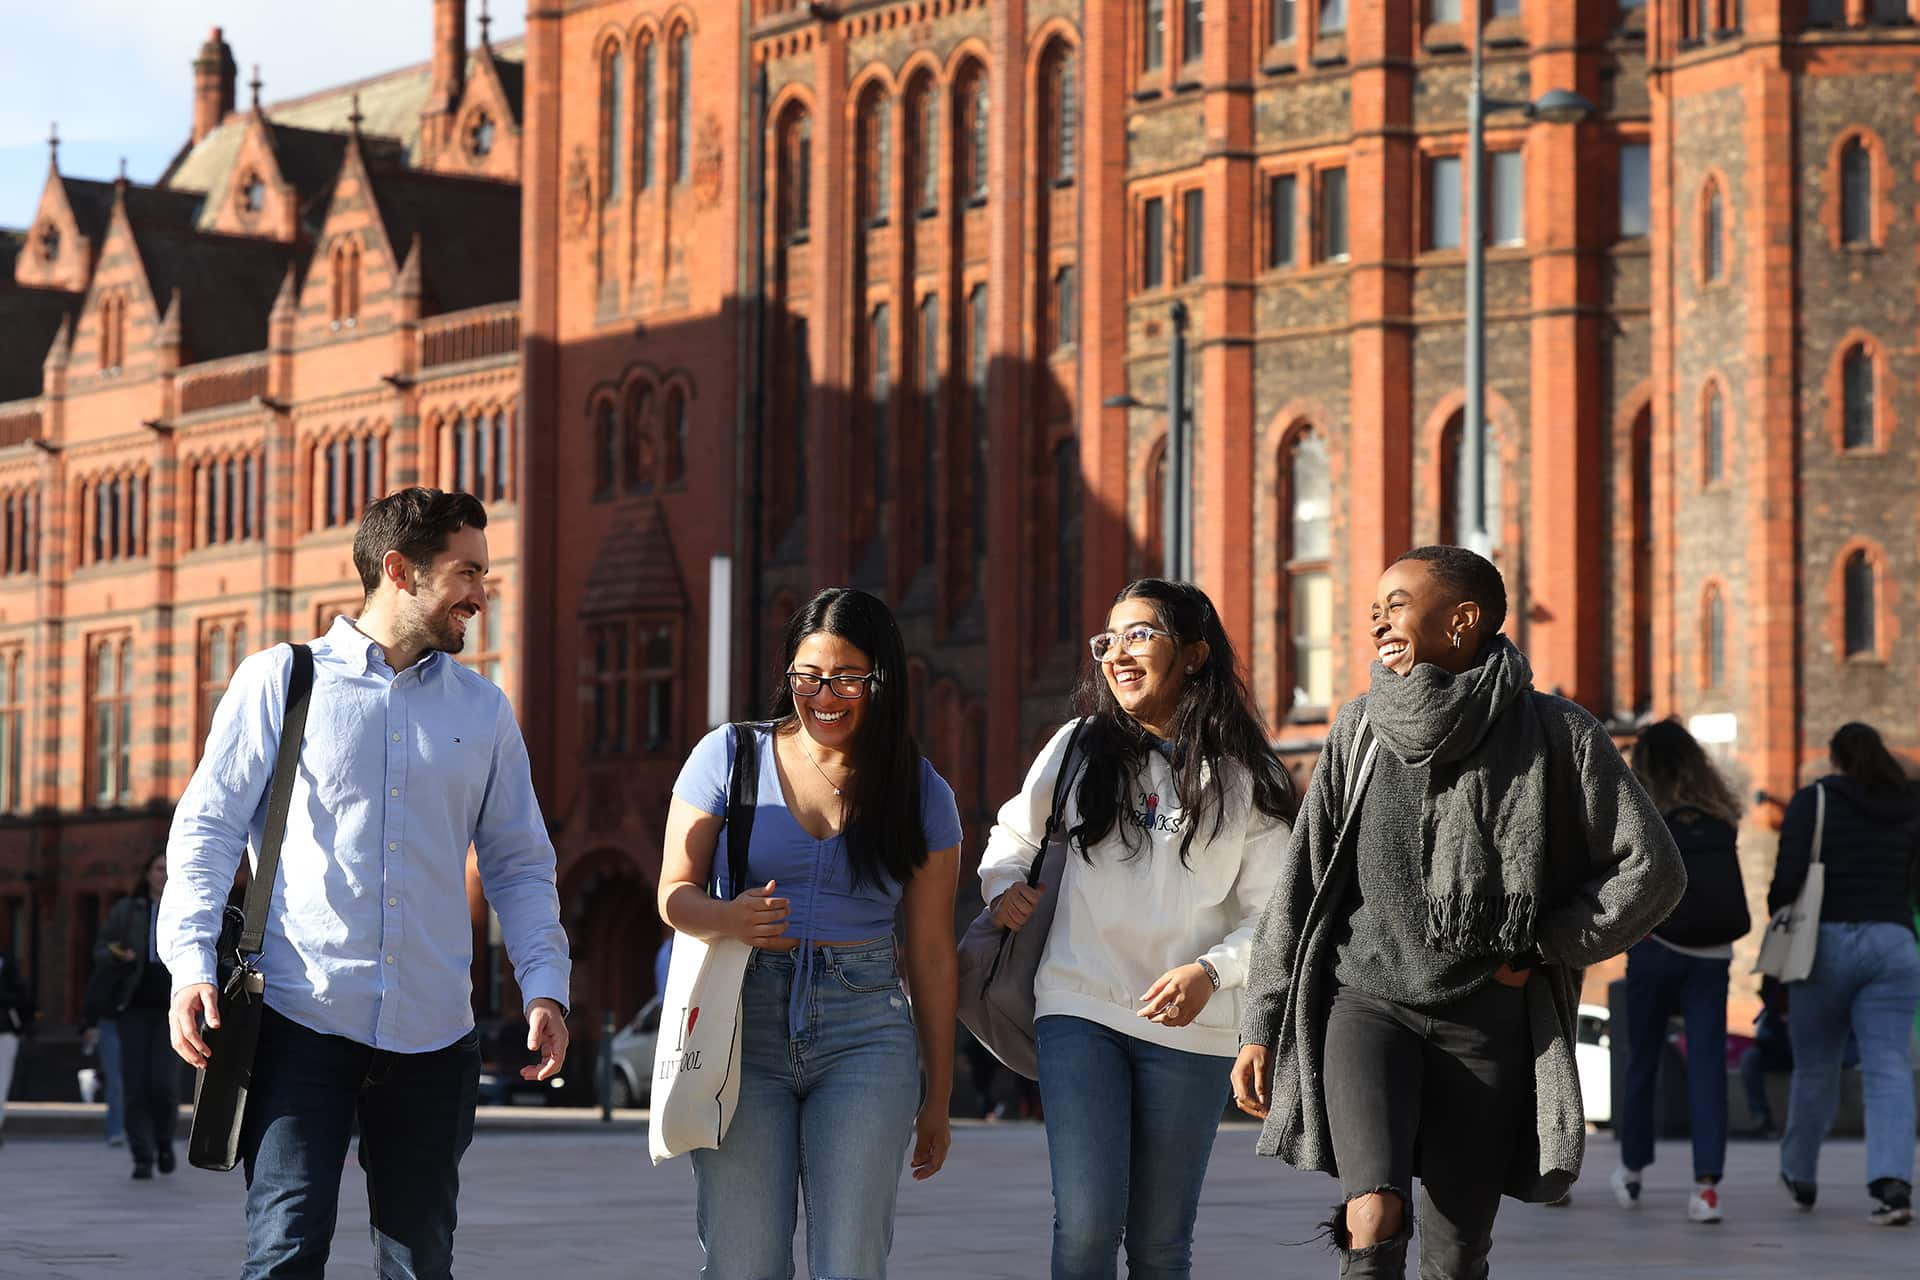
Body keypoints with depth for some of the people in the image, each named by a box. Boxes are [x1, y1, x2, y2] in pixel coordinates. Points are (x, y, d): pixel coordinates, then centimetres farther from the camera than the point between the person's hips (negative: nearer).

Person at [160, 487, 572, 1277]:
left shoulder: (483, 711, 15)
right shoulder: (280, 682, 4)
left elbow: (519, 864, 17)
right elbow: (208, 828, 2)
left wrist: (545, 987, 3)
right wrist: (191, 963, -11)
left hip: (432, 1034, 4)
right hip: (302, 1019, -4)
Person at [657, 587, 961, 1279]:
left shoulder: (922, 794, 8)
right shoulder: (729, 755, 6)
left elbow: (932, 954, 11)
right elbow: (675, 894, 6)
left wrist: (938, 1095, 11)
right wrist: (730, 919, -18)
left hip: (865, 1033, 0)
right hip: (743, 1023, 0)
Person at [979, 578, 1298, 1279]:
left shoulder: (1246, 782, 2)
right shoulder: (1079, 748, 5)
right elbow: (1015, 833, 22)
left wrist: (1211, 972, -16)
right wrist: (1002, 883, 1)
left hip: (1191, 1027, 0)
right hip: (1080, 1009, 0)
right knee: (1087, 1223, -14)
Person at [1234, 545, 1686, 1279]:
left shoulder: (1556, 735, -3)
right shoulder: (1361, 730, 3)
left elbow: (1652, 870, -2)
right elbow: (1300, 884, 7)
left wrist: (1536, 951, -5)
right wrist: (1261, 1026, 6)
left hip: (1486, 1024, 0)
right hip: (1367, 1003, 0)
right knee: (1374, 1218, -22)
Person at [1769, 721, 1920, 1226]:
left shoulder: (1811, 802, 0)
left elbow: (1789, 872, -9)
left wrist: (1777, 915, 7)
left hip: (1828, 940, -1)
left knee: (1815, 1066, 13)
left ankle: (1800, 1176, 30)